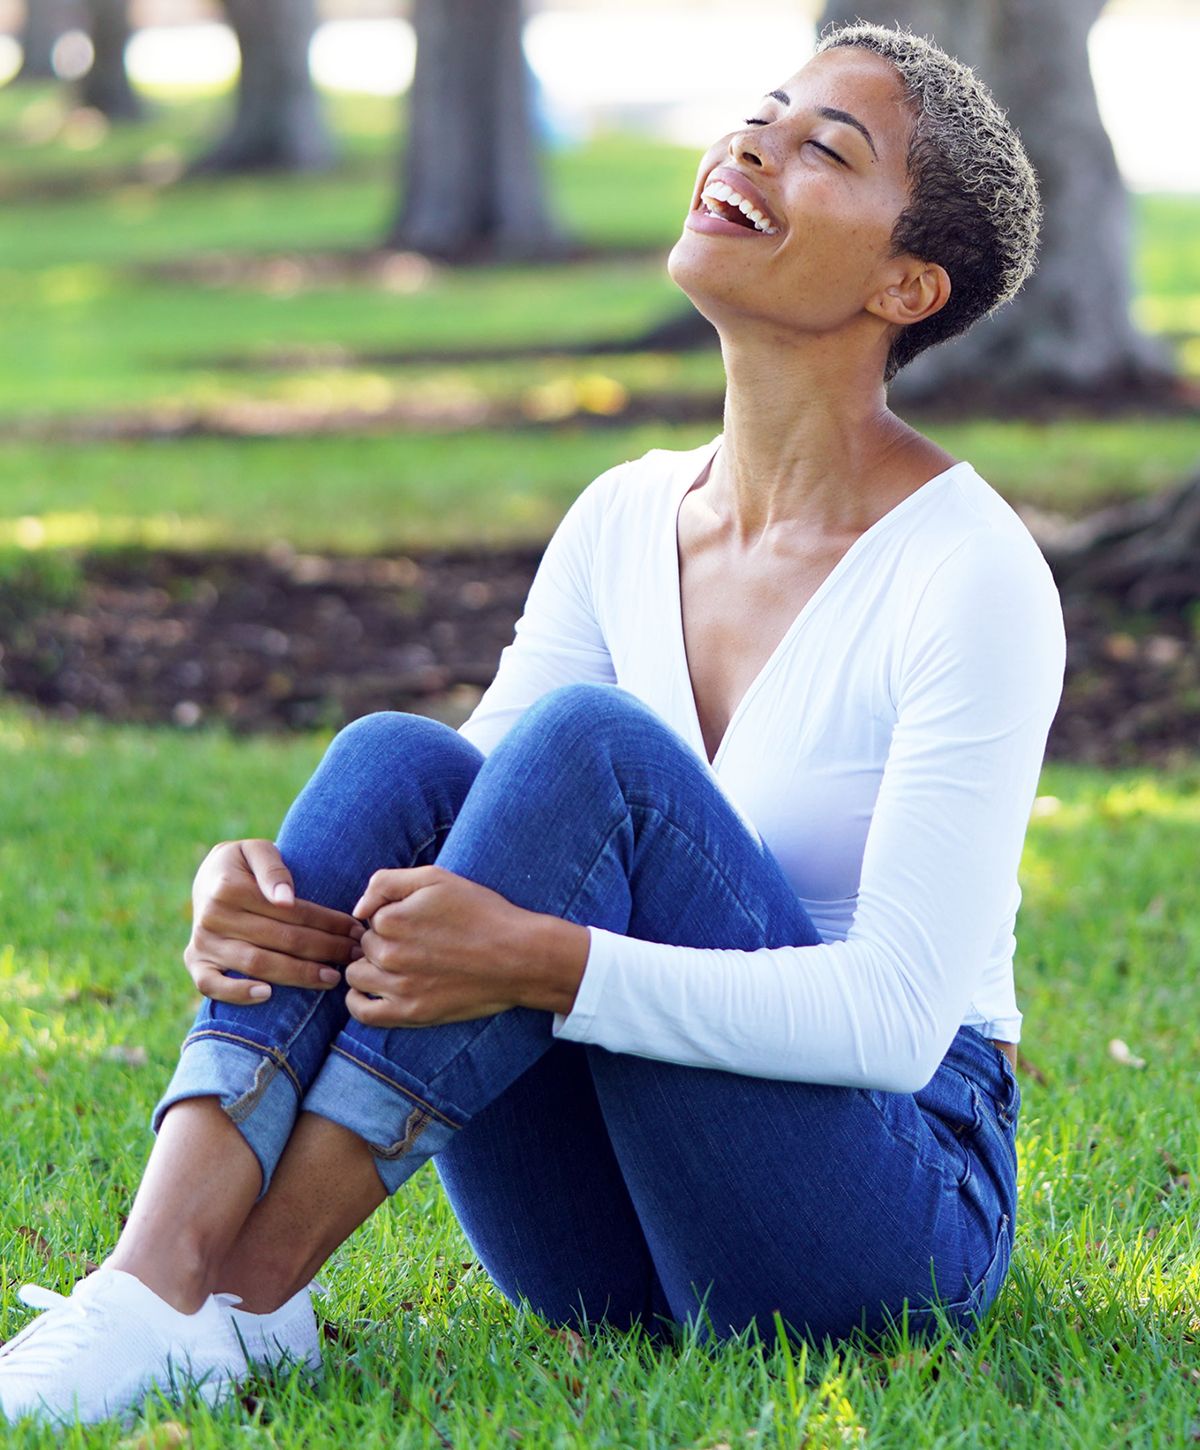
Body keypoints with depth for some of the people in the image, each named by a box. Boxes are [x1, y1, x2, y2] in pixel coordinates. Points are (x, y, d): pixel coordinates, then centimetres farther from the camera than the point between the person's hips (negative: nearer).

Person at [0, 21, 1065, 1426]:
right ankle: (154, 1277, -35)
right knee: (397, 759, -18)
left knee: (586, 742, -26)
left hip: (897, 1220, -5)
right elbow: (453, 866, 6)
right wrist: (257, 889, -18)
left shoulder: (971, 574, -12)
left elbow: (898, 1015, -20)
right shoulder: (625, 522, 8)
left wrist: (539, 963, -32)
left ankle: (243, 1294, -29)